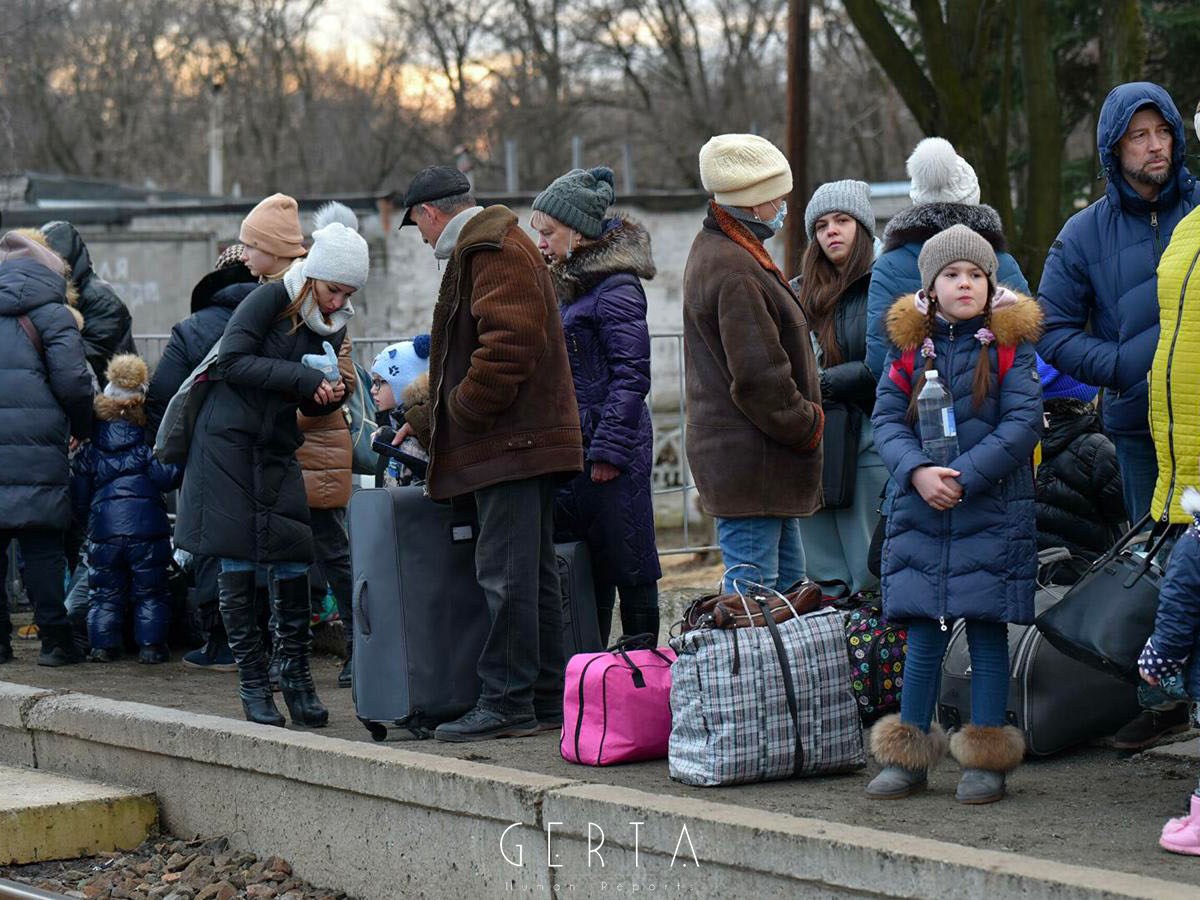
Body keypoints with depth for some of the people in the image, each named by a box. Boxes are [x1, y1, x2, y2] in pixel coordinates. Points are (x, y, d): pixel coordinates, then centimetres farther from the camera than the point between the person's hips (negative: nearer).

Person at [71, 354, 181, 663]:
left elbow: (78, 496, 12)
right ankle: (150, 645, 3)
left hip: (102, 530, 2)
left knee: (104, 592, 12)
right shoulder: (148, 440, 0)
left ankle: (103, 645, 7)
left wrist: (87, 516, 28)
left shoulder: (88, 449, 10)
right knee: (150, 591, 7)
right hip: (147, 527, -2)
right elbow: (167, 477, -13)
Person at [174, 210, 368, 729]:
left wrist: (329, 395, -11)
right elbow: (233, 362, -20)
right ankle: (252, 680, 3)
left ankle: (297, 675, 7)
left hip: (278, 451, 5)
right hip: (229, 440, -5)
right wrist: (303, 378, -23)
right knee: (237, 563, -3)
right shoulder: (270, 300, -11)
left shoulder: (333, 325, 7)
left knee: (294, 559, -2)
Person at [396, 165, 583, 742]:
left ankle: (507, 704, -7)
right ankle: (546, 700, 15)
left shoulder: (493, 251, -11)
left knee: (506, 576, -9)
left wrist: (458, 411, -14)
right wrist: (430, 419, 28)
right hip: (524, 441, 11)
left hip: (511, 444, -11)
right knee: (533, 574, 11)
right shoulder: (495, 247, 24)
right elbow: (467, 354, 31)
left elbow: (507, 347, -23)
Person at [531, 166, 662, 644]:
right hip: (572, 449, 9)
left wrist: (608, 451, -18)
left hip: (611, 447, -9)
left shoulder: (616, 288, -12)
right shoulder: (569, 285, 16)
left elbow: (630, 376, -16)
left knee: (627, 567, -2)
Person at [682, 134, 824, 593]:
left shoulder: (714, 250, 16)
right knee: (753, 582, -8)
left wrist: (802, 421, 17)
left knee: (788, 579, 16)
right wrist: (807, 425, -10)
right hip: (750, 463, -11)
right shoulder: (735, 272, -20)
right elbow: (759, 379, -23)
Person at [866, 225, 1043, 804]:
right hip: (920, 514, 3)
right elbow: (886, 419, 3)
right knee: (924, 636, 6)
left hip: (993, 512, -2)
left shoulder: (1011, 345, -2)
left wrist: (963, 475, -17)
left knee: (987, 632, 1)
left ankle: (986, 761, 9)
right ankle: (909, 757, 16)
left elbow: (1023, 424, -9)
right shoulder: (911, 345, 6)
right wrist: (918, 472, -14)